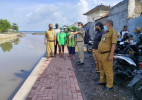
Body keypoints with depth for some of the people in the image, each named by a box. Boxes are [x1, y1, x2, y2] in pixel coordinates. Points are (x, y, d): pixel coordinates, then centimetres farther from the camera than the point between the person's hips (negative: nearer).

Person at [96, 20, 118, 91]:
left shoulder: (113, 32, -10)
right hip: (101, 54, 10)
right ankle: (102, 81, 35)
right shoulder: (106, 33, 19)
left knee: (108, 70, -2)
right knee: (101, 69, 19)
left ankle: (109, 85, 10)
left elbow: (113, 44, -19)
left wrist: (111, 55, -24)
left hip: (107, 54, -10)